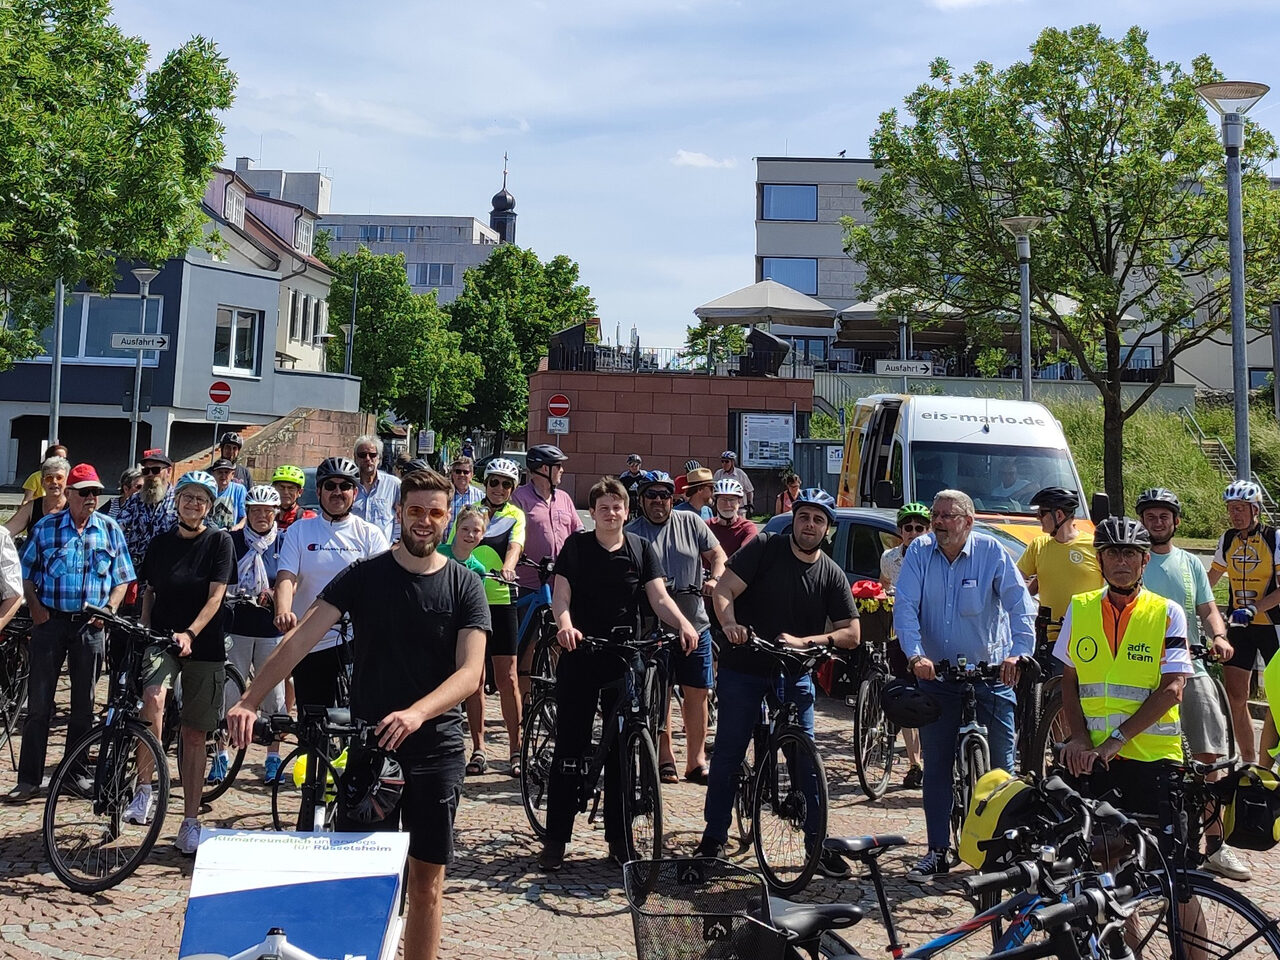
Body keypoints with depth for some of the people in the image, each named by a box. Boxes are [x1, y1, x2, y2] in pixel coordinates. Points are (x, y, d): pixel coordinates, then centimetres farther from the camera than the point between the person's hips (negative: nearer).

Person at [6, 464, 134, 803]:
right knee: (39, 703, 1)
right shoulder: (46, 528, 1)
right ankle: (28, 778, 7)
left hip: (89, 624, 1)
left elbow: (122, 578, 7)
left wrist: (109, 610, -7)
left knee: (84, 703, 9)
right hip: (50, 622, -1)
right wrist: (35, 608, -8)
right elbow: (24, 572, 5)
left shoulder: (110, 529, 3)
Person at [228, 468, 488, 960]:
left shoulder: (465, 586, -2)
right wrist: (249, 700, -24)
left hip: (435, 751, 0)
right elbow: (300, 639, -10)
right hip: (367, 743, 0)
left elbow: (470, 671, -12)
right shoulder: (364, 575, -1)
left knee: (427, 884, 9)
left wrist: (416, 713, -30)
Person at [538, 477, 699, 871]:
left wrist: (683, 624, -24)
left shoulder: (641, 549, 5)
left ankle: (619, 838, 18)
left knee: (623, 749, 7)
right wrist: (565, 626, -30)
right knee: (570, 747, 0)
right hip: (580, 655, -2)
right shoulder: (576, 546, 0)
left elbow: (658, 596, -4)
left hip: (625, 658, 2)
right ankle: (555, 837, 9)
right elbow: (561, 594, -9)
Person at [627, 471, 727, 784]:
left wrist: (714, 579, -10)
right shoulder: (632, 533, 1)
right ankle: (665, 758, 12)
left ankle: (696, 761, 15)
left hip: (695, 624, 2)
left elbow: (718, 555, 8)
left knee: (697, 693, 5)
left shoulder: (690, 522, 7)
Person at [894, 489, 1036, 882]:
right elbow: (905, 606, -10)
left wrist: (1018, 652, -28)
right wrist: (915, 654, -25)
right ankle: (937, 851, 16)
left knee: (1000, 765, 0)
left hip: (988, 674, -1)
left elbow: (1020, 604, -12)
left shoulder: (992, 552, -6)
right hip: (935, 675, 2)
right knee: (936, 766, 6)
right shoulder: (919, 551, -3)